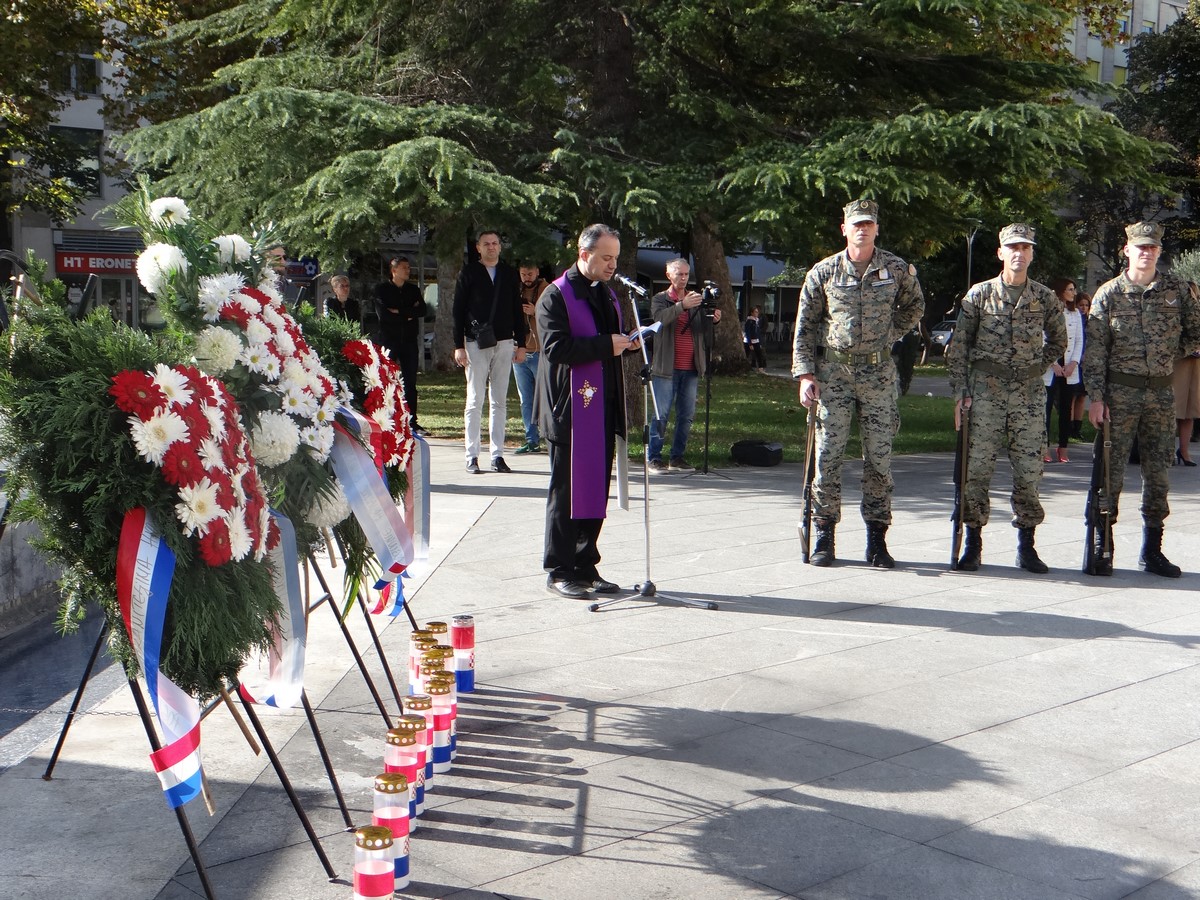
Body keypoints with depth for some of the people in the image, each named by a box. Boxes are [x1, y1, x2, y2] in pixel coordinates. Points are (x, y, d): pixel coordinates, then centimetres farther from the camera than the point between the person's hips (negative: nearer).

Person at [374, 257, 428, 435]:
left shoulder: (413, 290, 15)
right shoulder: (382, 289, 4)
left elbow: (422, 310, -1)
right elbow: (383, 314, -11)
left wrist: (399, 311, -10)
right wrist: (408, 314, -6)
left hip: (410, 341, 4)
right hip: (390, 341, -4)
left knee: (410, 382, 3)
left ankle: (412, 421, 5)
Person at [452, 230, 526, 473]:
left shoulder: (509, 274, 11)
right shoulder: (469, 272, 2)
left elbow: (517, 310, 14)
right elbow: (458, 310, 0)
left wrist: (521, 344, 8)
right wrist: (459, 346, -6)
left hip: (504, 343, 3)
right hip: (476, 344, -3)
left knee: (500, 402, 5)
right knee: (475, 401, -2)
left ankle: (497, 455, 9)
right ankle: (472, 456, 2)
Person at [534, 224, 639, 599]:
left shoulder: (607, 294, 19)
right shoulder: (556, 295, -7)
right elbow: (556, 347, -18)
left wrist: (625, 343, 7)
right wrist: (606, 345, -20)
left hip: (603, 409, 8)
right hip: (570, 410, -8)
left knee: (597, 491, 9)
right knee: (566, 491, -3)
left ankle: (585, 566, 18)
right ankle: (558, 571, 5)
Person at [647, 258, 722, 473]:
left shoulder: (695, 300, 16)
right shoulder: (659, 299, 4)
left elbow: (703, 331, 7)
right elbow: (660, 317, -19)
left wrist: (714, 320, -15)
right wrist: (682, 305, -34)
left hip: (691, 367, 5)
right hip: (666, 367, -5)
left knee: (687, 415, 6)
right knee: (661, 414, -5)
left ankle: (677, 457, 13)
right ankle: (654, 458, -1)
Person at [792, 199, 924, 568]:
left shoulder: (897, 269, 2)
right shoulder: (823, 272, 0)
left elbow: (915, 305, 20)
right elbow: (805, 326, 3)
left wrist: (890, 333, 7)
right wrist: (805, 375, -4)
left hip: (878, 371, 1)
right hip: (833, 370, -1)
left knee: (880, 455, 2)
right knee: (828, 453, -2)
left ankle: (877, 539, 10)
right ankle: (823, 535, 7)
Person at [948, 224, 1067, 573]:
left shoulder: (1045, 298, 6)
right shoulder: (979, 294, 2)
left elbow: (1058, 342, 20)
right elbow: (959, 347, 2)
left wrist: (1036, 368, 5)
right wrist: (960, 393, -4)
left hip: (1029, 391, 1)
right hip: (985, 388, -1)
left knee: (1029, 469, 1)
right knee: (977, 467, -2)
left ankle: (1026, 546, 11)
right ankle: (973, 542, 8)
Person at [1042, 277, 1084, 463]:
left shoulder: (1075, 313, 13)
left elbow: (1080, 340, 11)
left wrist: (1073, 363, -2)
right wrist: (1054, 364, -11)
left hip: (1070, 368, 5)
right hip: (1050, 368, -5)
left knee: (1066, 409, 5)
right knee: (1046, 407, -4)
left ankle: (1063, 448, 10)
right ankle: (1045, 448, 1)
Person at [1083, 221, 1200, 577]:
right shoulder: (1109, 294, -1)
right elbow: (1094, 350, -3)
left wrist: (1169, 354, 3)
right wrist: (1095, 397, -9)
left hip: (1162, 392, 3)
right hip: (1120, 391, -2)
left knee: (1159, 472, 7)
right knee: (1110, 469, -2)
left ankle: (1152, 550, 17)